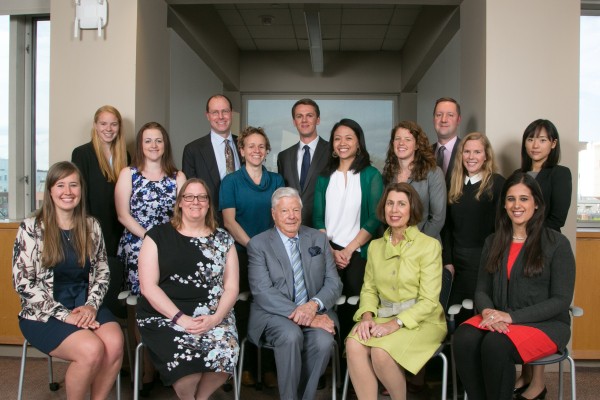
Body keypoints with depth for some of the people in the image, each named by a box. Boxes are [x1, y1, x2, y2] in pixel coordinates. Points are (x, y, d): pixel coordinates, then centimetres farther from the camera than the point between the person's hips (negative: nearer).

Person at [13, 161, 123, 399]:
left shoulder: (91, 226, 8)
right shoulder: (31, 228, -3)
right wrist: (64, 315, -16)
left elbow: (102, 272, 10)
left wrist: (92, 305, -9)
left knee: (115, 344, -27)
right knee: (91, 350, -29)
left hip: (85, 306, 4)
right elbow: (23, 282, -8)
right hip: (43, 314, -3)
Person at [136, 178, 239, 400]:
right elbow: (148, 286, -3)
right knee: (186, 355, -31)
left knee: (227, 351, -28)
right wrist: (181, 318, -13)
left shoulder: (223, 239, 11)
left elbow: (231, 287, 7)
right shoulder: (158, 236, 4)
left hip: (213, 317, 2)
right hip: (165, 315, -2)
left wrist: (215, 318, -11)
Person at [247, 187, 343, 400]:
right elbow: (263, 292, -11)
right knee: (291, 335, -33)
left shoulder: (319, 239, 10)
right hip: (274, 314, -2)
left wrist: (314, 305, -17)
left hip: (314, 312, 2)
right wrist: (301, 315, -23)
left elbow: (334, 283, 5)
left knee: (323, 340, -28)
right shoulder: (258, 244, 0)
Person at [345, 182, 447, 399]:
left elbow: (429, 300, -10)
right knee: (354, 345, -26)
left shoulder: (429, 245, -5)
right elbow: (369, 289, 12)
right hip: (383, 316, 4)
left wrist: (395, 323, -19)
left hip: (420, 320, -4)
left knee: (381, 353, -29)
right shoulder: (375, 246, 11)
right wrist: (367, 316, -8)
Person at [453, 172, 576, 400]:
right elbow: (482, 290, 11)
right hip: (498, 319, 4)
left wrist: (511, 317, -17)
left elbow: (561, 301, -7)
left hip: (546, 323, -3)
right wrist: (488, 311, -14)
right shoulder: (493, 242, 12)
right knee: (463, 338, -28)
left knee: (496, 345, -34)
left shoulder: (557, 244, -2)